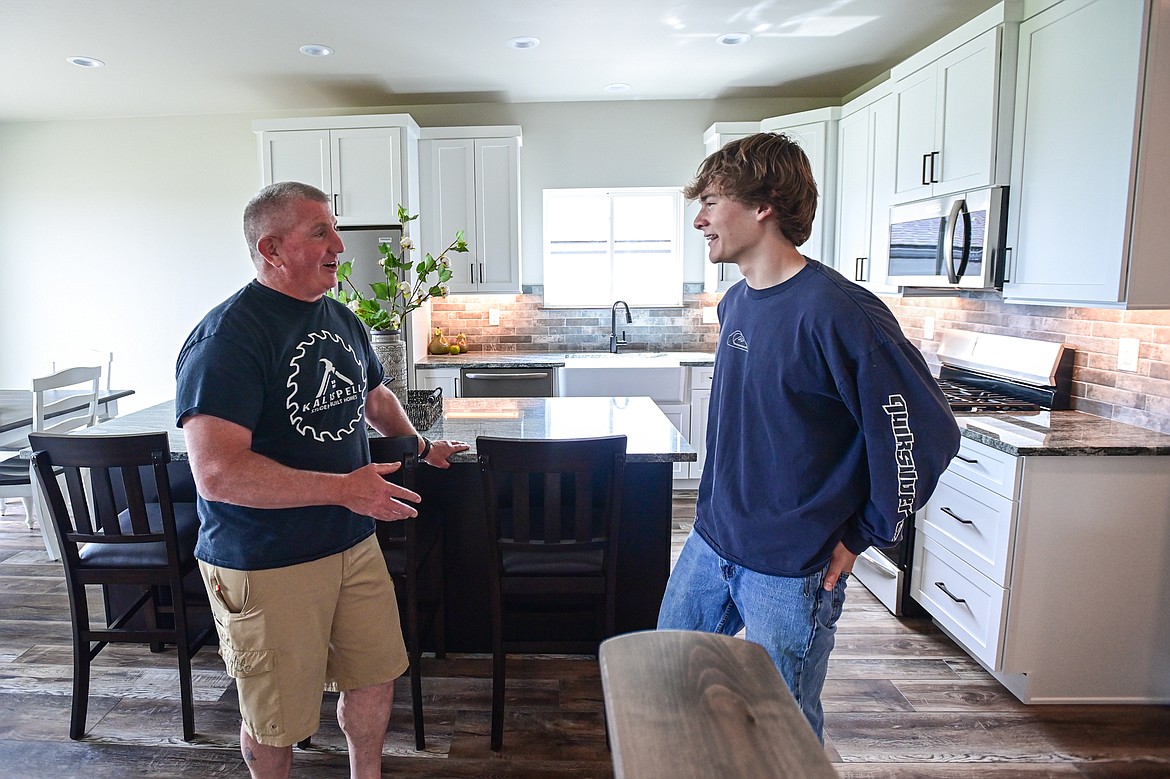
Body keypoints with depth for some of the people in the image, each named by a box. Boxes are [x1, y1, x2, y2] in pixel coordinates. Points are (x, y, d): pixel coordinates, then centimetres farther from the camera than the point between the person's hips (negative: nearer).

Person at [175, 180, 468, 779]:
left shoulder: (341, 319, 6)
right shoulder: (227, 337, -21)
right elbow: (217, 473, -30)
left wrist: (421, 446, 29)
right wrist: (343, 488, -29)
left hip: (355, 543, 7)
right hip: (266, 565, -7)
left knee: (376, 677, 20)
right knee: (276, 715, 13)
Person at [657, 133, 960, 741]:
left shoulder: (835, 311, -22)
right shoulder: (735, 302, 5)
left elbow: (925, 434, -20)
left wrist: (864, 535, -12)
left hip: (790, 570, -7)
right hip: (710, 542, 8)